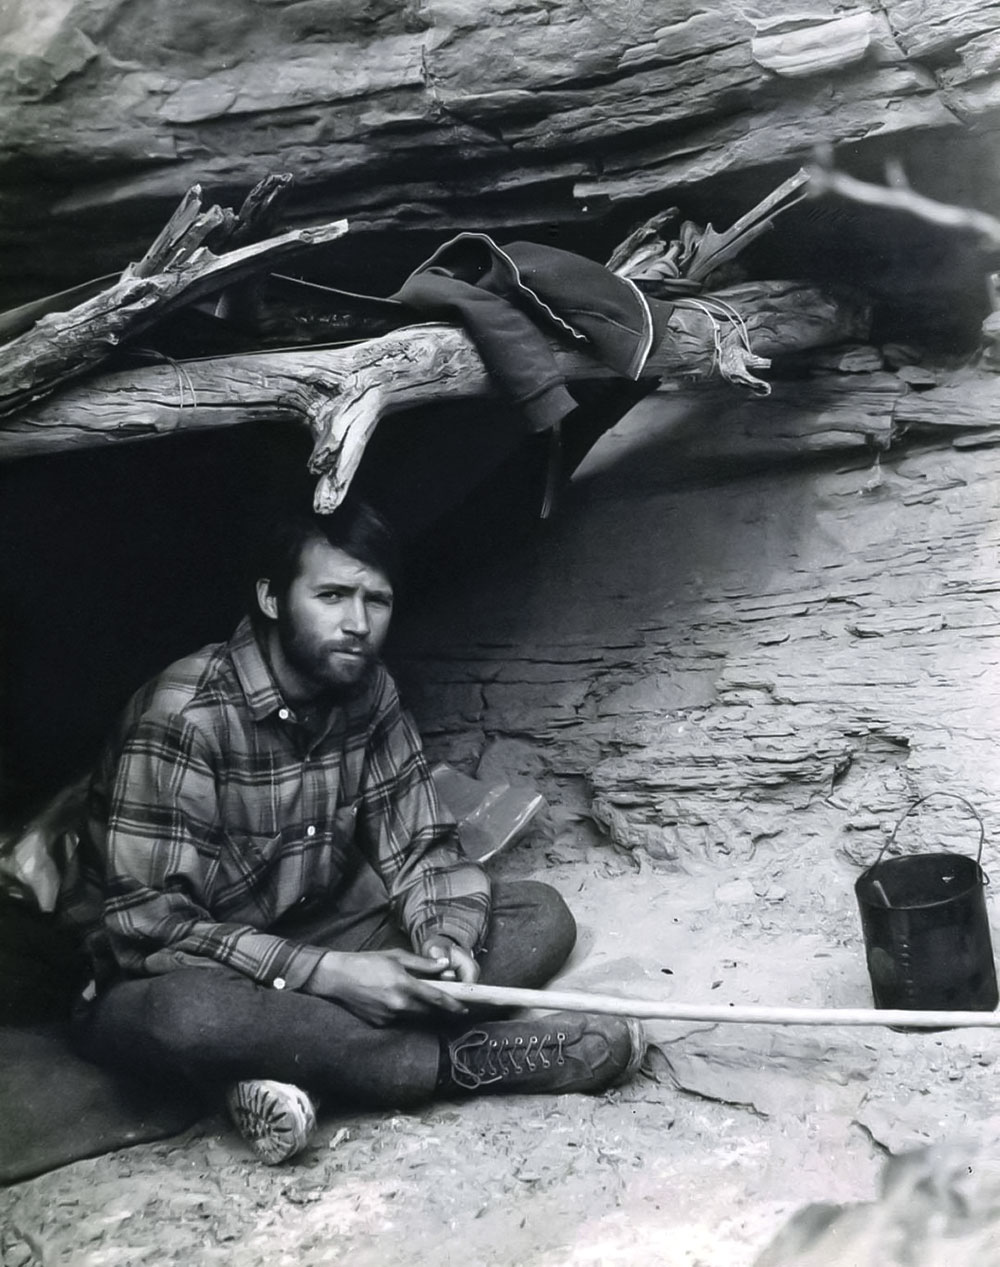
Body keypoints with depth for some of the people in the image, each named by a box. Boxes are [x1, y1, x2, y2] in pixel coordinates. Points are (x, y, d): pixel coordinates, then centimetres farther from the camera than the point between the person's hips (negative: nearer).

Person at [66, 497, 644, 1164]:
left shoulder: (369, 693, -3)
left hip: (320, 942, 6)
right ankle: (465, 1059, -24)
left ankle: (296, 1064, -21)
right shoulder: (184, 715, -22)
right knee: (188, 1013, -42)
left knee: (542, 916, -8)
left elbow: (421, 845, 0)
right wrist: (330, 974, -31)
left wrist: (444, 935, -22)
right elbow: (147, 926, -25)